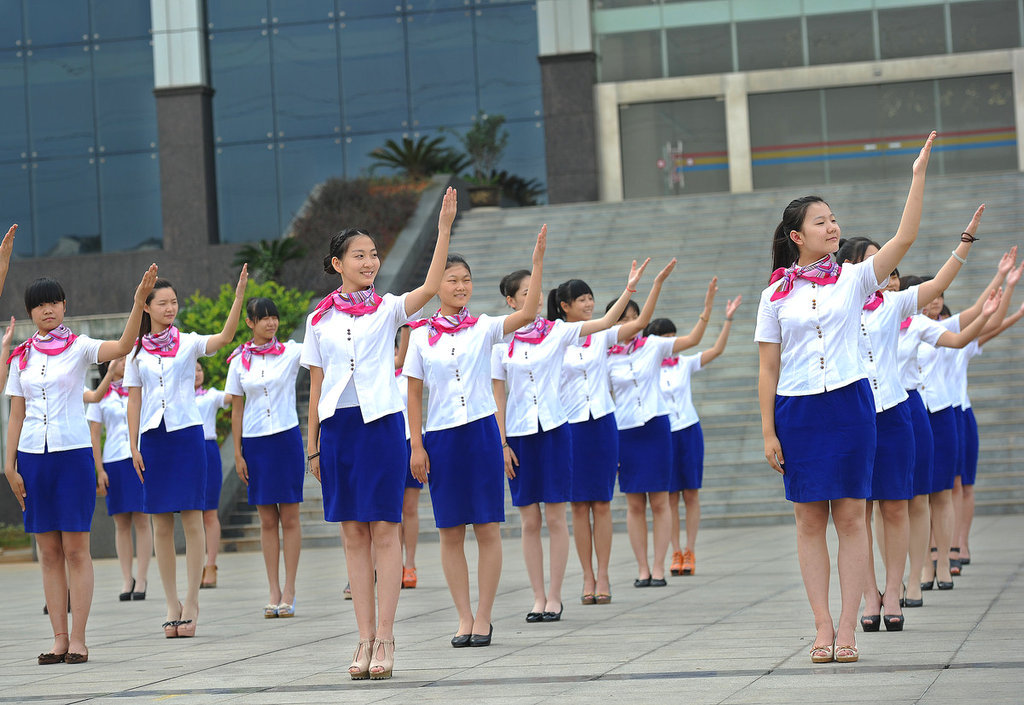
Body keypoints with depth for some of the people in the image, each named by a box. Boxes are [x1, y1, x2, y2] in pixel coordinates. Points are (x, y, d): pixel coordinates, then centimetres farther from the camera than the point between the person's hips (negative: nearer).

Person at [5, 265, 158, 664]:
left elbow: (123, 347, -19)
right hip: (33, 455, 3)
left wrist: (139, 301, -31)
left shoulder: (79, 347, 0)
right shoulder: (21, 357, 10)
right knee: (49, 552, 4)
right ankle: (59, 639, 7)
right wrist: (9, 465, 4)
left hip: (73, 453, -3)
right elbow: (16, 415, 11)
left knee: (76, 549, -3)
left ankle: (78, 639, -1)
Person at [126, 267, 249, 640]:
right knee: (161, 525, 4)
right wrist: (134, 445, 3)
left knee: (192, 521, -3)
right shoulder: (137, 351, 8)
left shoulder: (188, 343, 2)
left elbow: (225, 337, -17)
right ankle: (172, 604, 11)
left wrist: (239, 295, -28)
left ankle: (191, 604, 1)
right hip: (153, 437, 2)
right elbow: (134, 400, 9)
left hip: (187, 433, -2)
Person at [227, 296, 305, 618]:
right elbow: (236, 410, 7)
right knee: (267, 520, 6)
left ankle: (289, 591, 5)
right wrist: (237, 453, 3)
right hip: (255, 442, 2)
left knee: (289, 517, 0)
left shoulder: (291, 352, 0)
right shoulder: (239, 360, 4)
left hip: (287, 438, -2)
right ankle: (274, 592, 10)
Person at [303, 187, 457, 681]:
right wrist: (312, 444, 7)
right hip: (338, 424, 2)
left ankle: (384, 638, -2)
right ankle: (365, 638, 7)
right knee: (353, 533, 4)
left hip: (382, 422, -2)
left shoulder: (387, 309, 3)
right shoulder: (320, 320, 8)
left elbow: (431, 286, -15)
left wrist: (444, 228, -22)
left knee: (384, 529, -4)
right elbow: (316, 386, 10)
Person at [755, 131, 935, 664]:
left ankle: (847, 627, 1)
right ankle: (822, 626, 7)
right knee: (810, 520, 2)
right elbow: (768, 369, 4)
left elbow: (905, 238, -7)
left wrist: (919, 173, -11)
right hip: (797, 410, 0)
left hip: (849, 405, 0)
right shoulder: (776, 295, 4)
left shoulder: (854, 278, 5)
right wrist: (768, 431, -2)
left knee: (849, 516, -1)